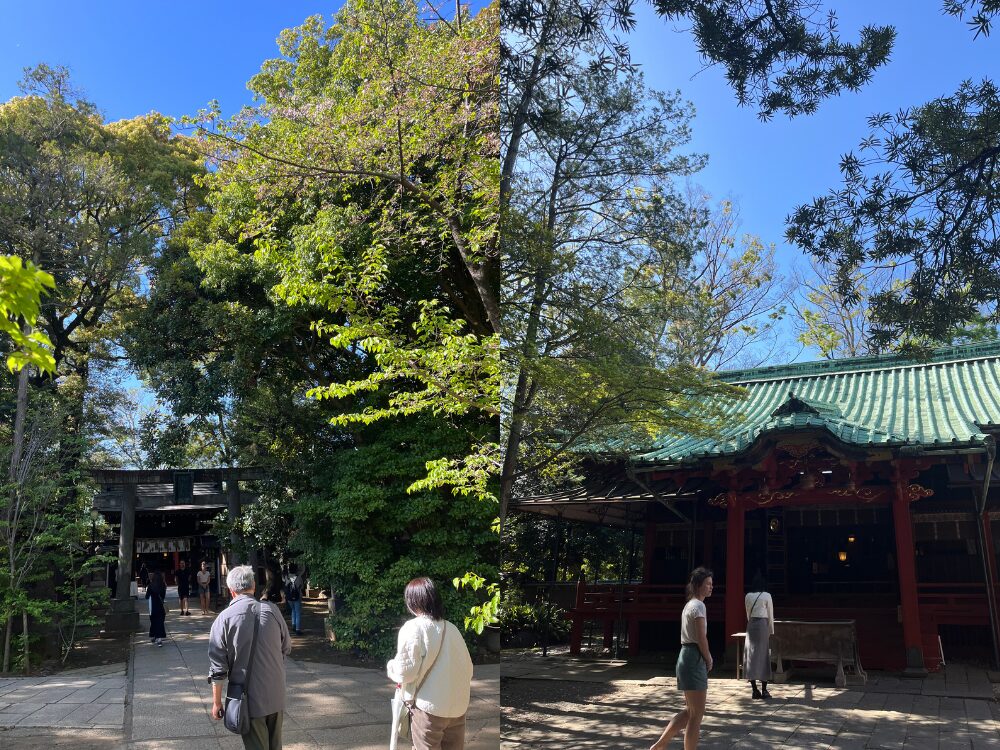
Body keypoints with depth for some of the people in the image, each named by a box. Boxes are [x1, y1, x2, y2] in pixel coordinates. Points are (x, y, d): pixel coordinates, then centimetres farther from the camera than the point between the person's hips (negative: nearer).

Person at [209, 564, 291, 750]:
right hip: (277, 695, 3)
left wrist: (216, 702, 0)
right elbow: (286, 648, 8)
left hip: (249, 699, -3)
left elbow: (217, 666, -10)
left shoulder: (224, 618, -12)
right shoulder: (272, 610, -5)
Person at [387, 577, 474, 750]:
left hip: (429, 705, -5)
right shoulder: (452, 628, 4)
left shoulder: (413, 627, -11)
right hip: (458, 706, 5)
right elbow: (467, 667, 7)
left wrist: (391, 667, 7)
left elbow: (406, 670, -14)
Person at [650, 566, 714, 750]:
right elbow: (701, 638, -17)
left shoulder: (689, 604, 17)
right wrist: (709, 660, -4)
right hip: (695, 659, -10)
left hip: (686, 656, 10)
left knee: (690, 711, 17)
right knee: (697, 714, -1)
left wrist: (706, 657, 10)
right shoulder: (698, 606, -13)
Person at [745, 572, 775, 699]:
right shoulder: (766, 595, -3)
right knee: (763, 656, 1)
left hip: (751, 626, 3)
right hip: (763, 625, -3)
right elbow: (770, 615, 0)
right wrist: (771, 631, 9)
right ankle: (764, 690, 0)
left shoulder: (748, 596, 7)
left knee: (751, 656, 4)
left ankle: (754, 689, 4)